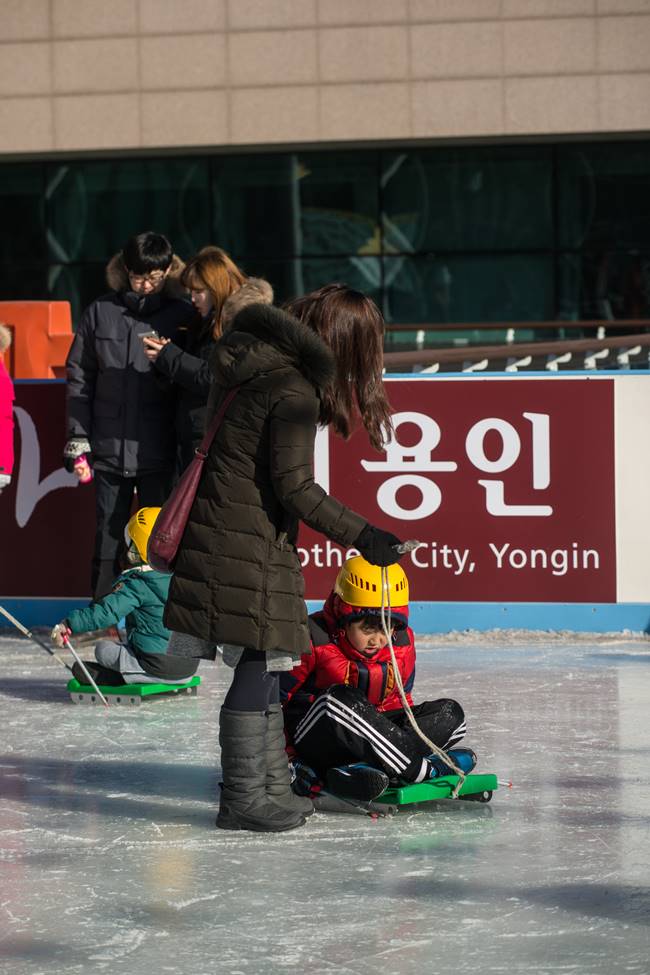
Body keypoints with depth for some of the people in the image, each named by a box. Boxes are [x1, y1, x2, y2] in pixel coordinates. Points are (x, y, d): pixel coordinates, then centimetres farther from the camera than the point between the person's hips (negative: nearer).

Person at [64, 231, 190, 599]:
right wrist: (78, 440, 4)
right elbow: (79, 378, 8)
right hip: (109, 449, 2)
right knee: (108, 542, 8)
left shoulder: (181, 316, 1)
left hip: (160, 455, -2)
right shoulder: (101, 313, 6)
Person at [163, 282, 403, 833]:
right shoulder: (294, 389, -16)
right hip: (249, 544, -10)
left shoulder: (257, 363, 11)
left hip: (219, 533, 10)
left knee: (265, 667, 17)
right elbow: (294, 486, -19)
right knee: (258, 668, -3)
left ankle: (272, 787, 26)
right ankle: (243, 799, 3)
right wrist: (360, 536, -15)